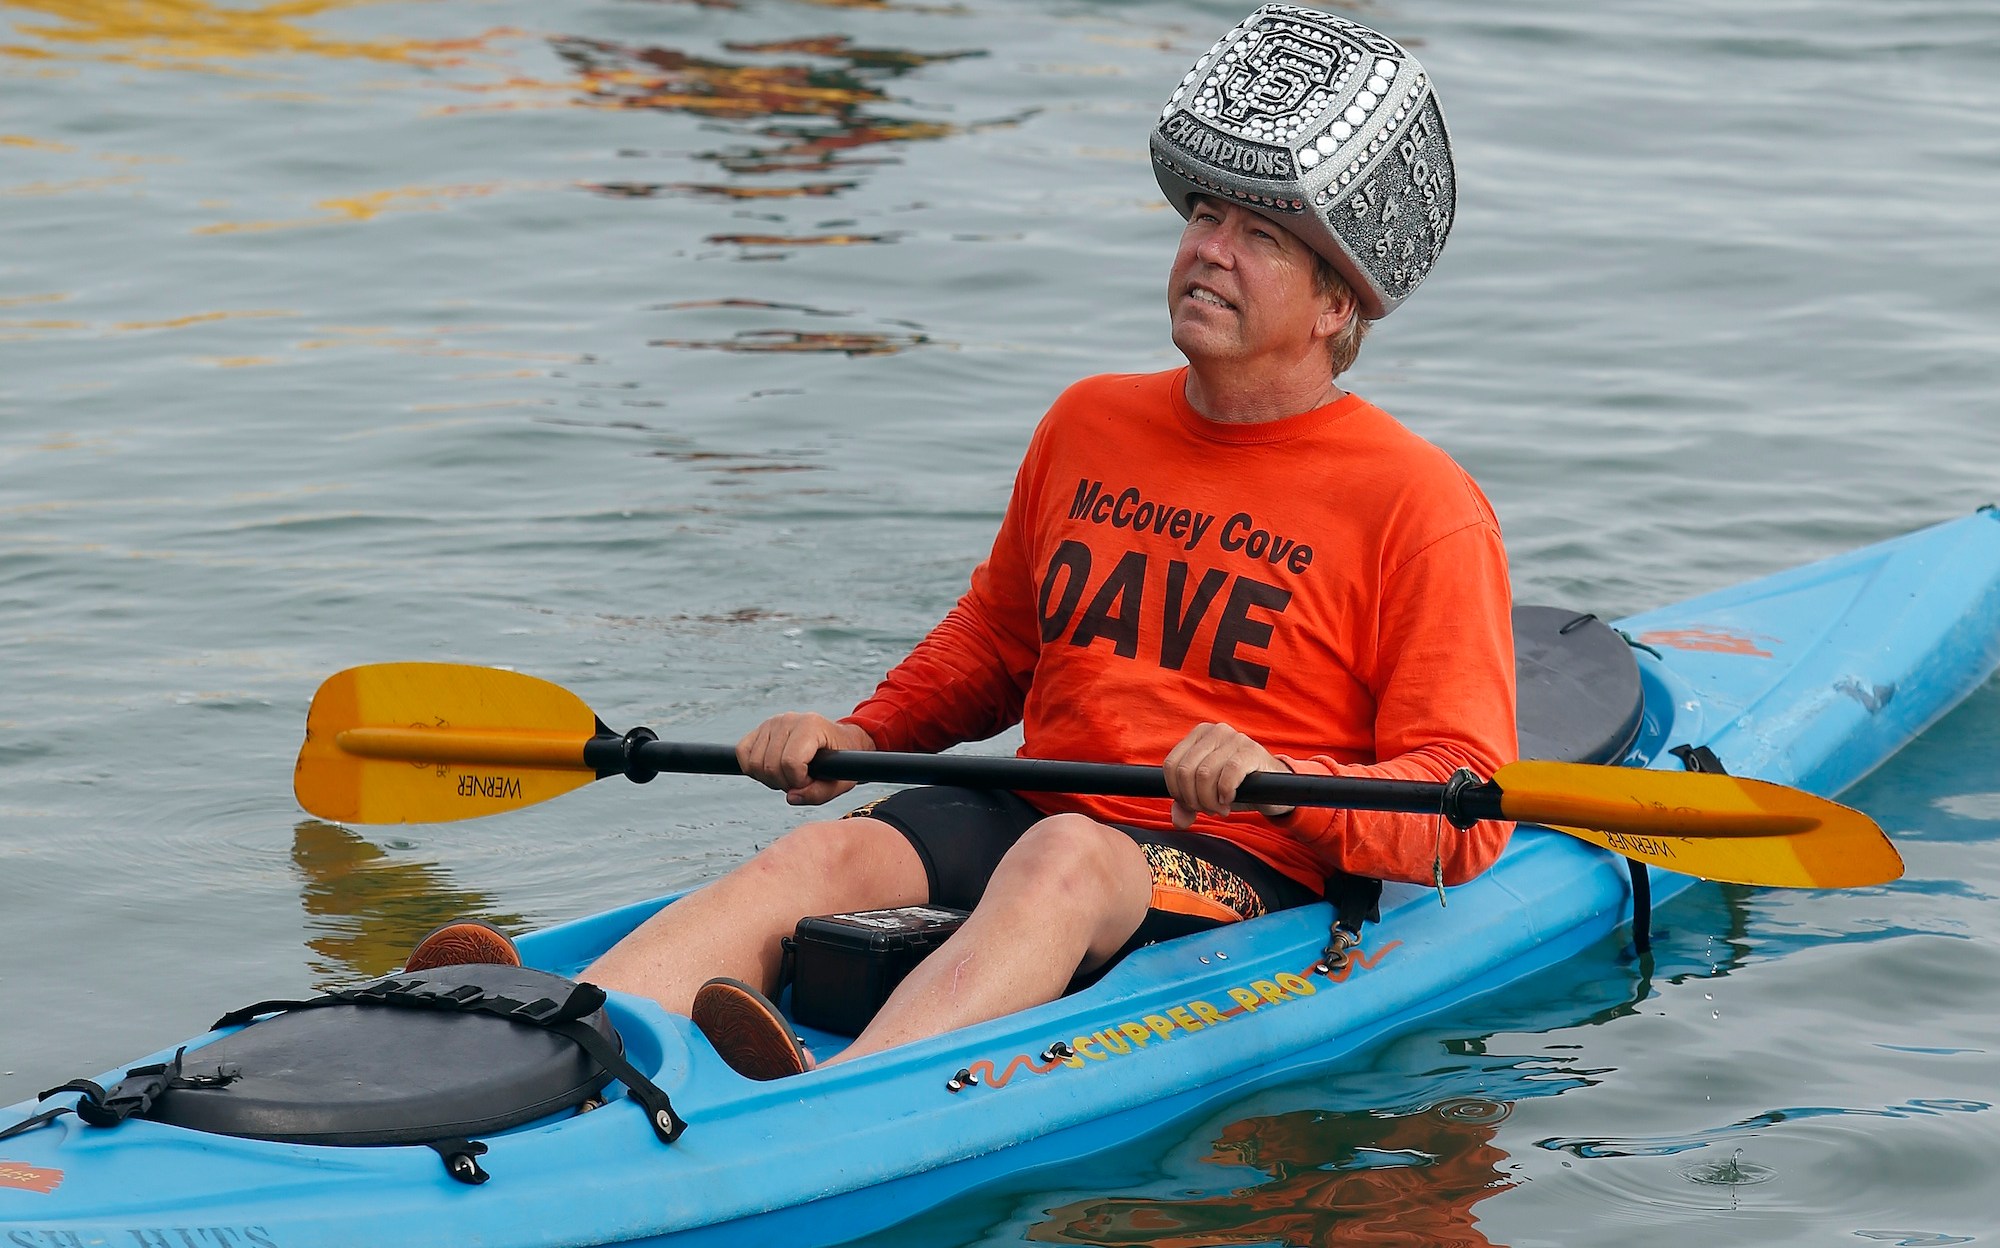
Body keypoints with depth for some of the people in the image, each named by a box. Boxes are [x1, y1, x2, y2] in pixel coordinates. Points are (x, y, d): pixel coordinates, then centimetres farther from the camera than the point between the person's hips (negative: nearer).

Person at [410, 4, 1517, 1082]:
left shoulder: (1423, 508, -3)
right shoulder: (1088, 425, 16)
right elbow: (993, 639, 32)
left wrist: (1284, 784, -29)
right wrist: (861, 735, 13)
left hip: (1249, 881, -6)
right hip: (1025, 822, 6)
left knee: (1064, 858, -37)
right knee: (827, 853, -23)